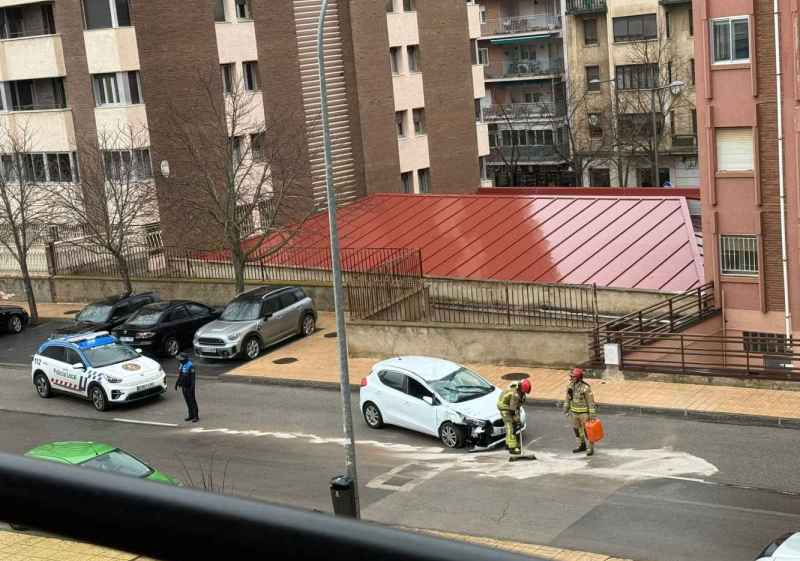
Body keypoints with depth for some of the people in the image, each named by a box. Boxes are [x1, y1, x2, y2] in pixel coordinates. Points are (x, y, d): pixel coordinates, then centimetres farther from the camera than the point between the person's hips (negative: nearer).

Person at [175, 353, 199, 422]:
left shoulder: (190, 366, -20)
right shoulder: (181, 365, 6)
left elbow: (193, 377, -20)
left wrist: (192, 387, -24)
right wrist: (177, 383, 14)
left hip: (189, 386, -8)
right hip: (184, 386, 8)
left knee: (192, 401, -2)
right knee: (187, 401, 12)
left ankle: (196, 416, 4)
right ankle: (191, 415, 21)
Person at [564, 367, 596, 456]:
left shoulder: (585, 388, -24)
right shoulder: (571, 386, -4)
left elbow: (591, 401, -18)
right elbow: (568, 398, 9)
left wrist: (592, 414, -17)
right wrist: (566, 409, 13)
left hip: (584, 412, -7)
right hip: (574, 412, 7)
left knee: (587, 431, 0)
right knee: (577, 429, 16)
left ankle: (590, 449, 15)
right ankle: (582, 446, 33)